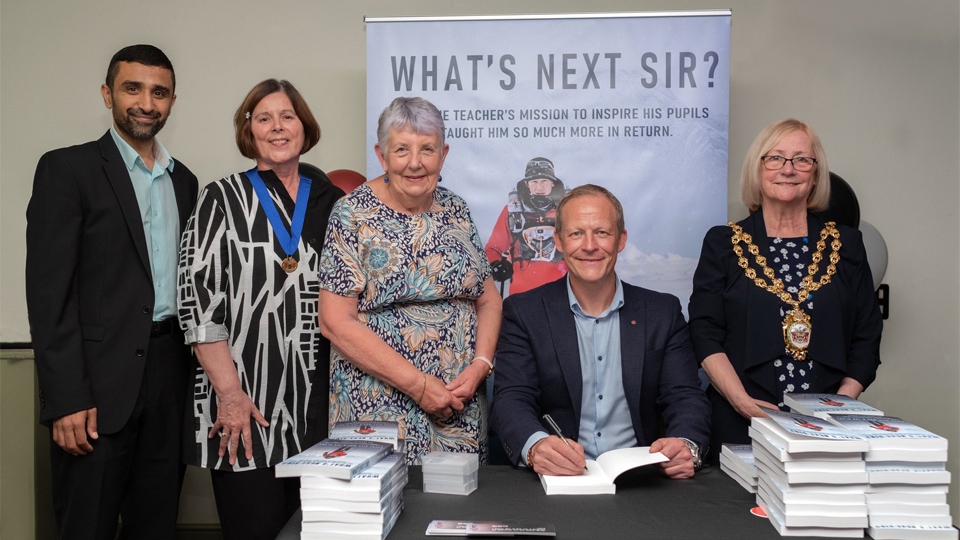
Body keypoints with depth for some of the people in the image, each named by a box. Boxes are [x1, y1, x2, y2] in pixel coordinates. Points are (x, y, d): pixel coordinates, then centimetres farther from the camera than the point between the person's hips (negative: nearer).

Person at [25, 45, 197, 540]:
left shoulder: (184, 181, 14)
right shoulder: (67, 169, -3)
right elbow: (49, 291, -9)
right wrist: (66, 400, -15)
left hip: (170, 379, 5)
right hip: (100, 384, -5)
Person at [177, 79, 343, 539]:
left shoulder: (331, 201, 9)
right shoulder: (222, 199, 1)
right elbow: (196, 299, -5)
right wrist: (230, 393, -12)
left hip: (317, 404, 3)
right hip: (245, 406, -3)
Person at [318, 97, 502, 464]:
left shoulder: (455, 210, 7)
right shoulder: (353, 214, -7)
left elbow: (488, 299, 10)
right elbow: (336, 322, -12)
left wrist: (480, 365, -8)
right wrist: (419, 384, -15)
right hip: (380, 406, -4)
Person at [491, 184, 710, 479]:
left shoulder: (663, 312, 8)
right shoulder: (524, 311, 3)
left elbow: (685, 397, 4)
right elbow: (511, 399, -6)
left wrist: (686, 446, -20)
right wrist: (536, 446, -28)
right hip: (558, 476, -2)